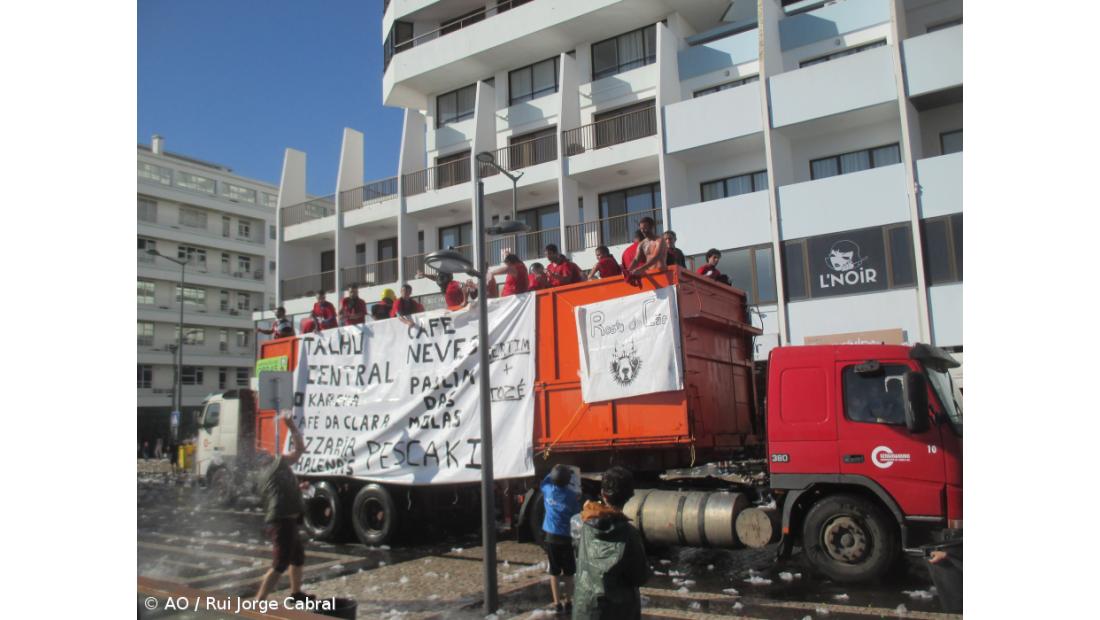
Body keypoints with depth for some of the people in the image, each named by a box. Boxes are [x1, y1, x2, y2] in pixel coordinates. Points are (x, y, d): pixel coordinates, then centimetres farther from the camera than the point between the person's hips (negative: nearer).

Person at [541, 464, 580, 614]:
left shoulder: (548, 490, -4)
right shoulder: (571, 496, -12)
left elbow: (543, 483, 20)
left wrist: (553, 471, 24)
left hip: (550, 536, 3)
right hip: (566, 537, -3)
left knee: (554, 571, 10)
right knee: (568, 572, 11)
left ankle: (557, 602, 11)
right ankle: (567, 601, 14)